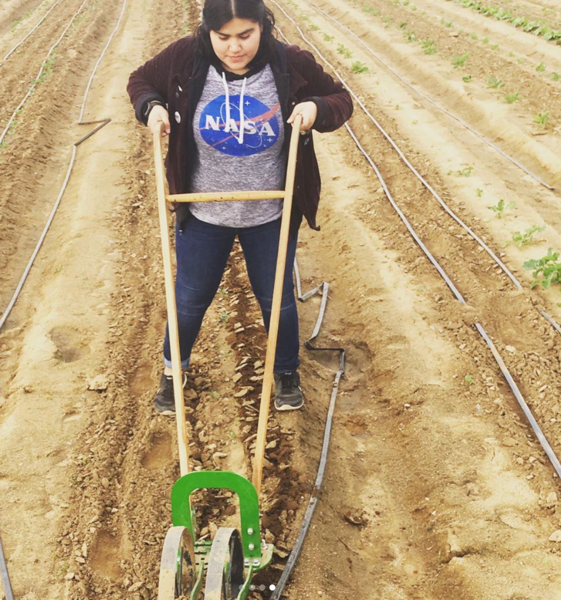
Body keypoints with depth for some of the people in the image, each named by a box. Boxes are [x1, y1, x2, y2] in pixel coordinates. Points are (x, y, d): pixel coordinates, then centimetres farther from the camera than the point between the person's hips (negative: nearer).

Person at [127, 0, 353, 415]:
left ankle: (288, 372, 44)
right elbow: (141, 81, 5)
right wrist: (151, 107, -16)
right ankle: (173, 370, 45)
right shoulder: (185, 59, -14)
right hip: (203, 214, 1)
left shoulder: (292, 64, -16)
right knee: (191, 298, 16)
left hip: (270, 216, 0)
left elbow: (341, 100, -1)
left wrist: (316, 109, -23)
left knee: (276, 298, 16)